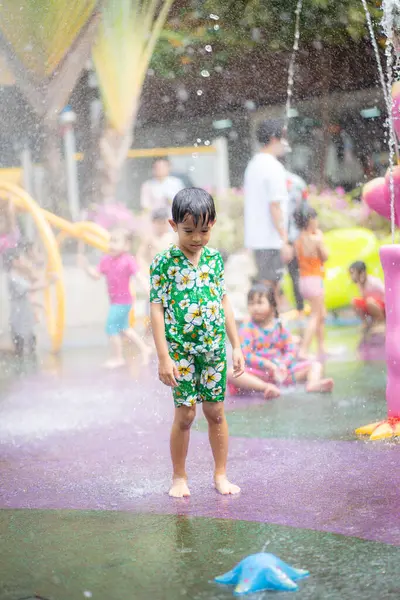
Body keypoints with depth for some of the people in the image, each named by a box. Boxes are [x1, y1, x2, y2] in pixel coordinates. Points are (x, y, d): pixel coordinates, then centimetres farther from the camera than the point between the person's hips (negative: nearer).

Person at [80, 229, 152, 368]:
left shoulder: (128, 260, -17)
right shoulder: (106, 260, 2)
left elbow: (139, 277, -22)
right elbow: (96, 275, 7)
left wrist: (149, 291, -32)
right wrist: (86, 266, -8)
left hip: (122, 302, -8)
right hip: (115, 302, 8)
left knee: (111, 327, -6)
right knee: (123, 328, 21)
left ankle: (117, 357, 11)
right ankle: (144, 349, 35)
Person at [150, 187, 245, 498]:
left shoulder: (215, 258, 5)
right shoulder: (164, 262, -8)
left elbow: (224, 302, 11)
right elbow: (157, 309, -9)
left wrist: (236, 346, 10)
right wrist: (164, 357, -12)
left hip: (214, 347, 4)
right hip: (181, 349, -3)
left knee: (216, 412, 9)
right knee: (184, 414, 1)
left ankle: (221, 475, 20)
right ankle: (179, 477, 17)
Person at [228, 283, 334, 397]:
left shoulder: (280, 327, 11)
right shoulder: (247, 328, 1)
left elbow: (291, 351, 7)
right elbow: (245, 355, -10)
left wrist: (283, 364, -16)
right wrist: (269, 365, -22)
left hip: (281, 371, 4)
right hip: (257, 373, -4)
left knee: (315, 365, -6)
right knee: (231, 374, -35)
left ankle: (313, 384, -40)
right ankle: (266, 387, -53)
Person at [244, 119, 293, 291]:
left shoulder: (253, 164, 14)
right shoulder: (274, 167, -14)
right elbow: (275, 207, -19)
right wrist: (284, 241, -18)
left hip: (255, 236, 9)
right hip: (271, 238, -9)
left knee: (266, 283, 15)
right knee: (269, 284, -5)